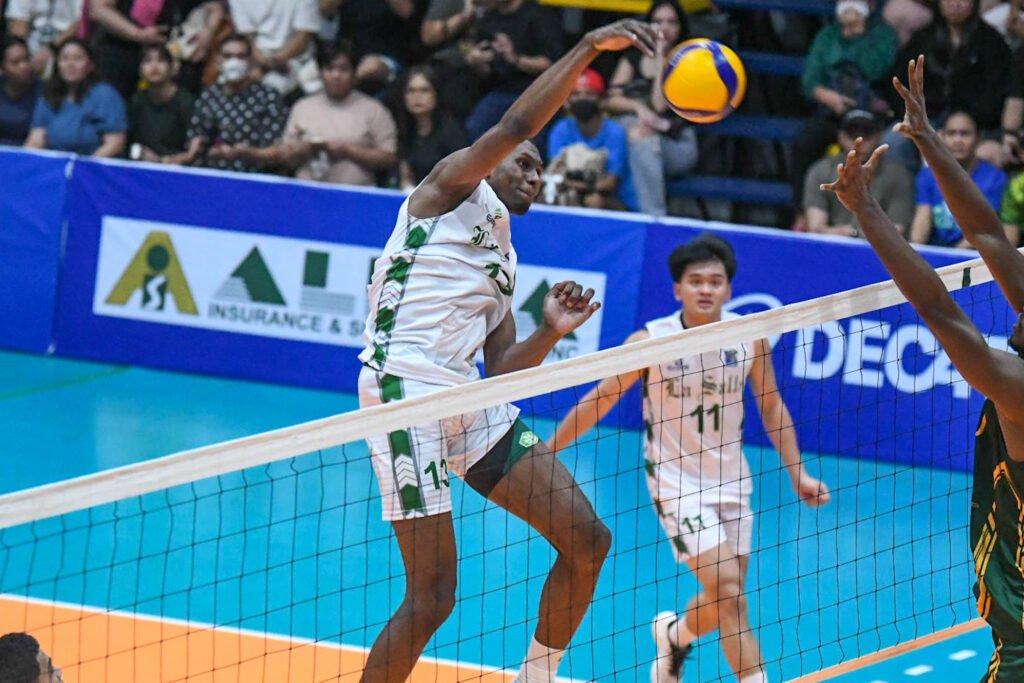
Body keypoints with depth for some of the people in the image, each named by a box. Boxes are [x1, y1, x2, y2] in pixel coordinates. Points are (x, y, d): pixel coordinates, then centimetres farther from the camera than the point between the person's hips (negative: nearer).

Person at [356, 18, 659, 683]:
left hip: (472, 404, 9)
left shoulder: (504, 261, 27)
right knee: (433, 597, -11)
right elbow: (515, 126, -12)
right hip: (406, 388, -9)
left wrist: (550, 331, 3)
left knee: (587, 540, 3)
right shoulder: (455, 188, 7)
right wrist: (587, 50, -15)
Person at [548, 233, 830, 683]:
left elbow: (771, 406, 8)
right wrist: (543, 452, -6)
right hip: (675, 480, -4)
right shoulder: (650, 342, -16)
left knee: (724, 603, 11)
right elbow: (598, 401, -6)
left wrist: (797, 473, 6)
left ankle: (674, 636, 43)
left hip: (731, 479, 4)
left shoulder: (750, 338, -7)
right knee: (728, 593, -17)